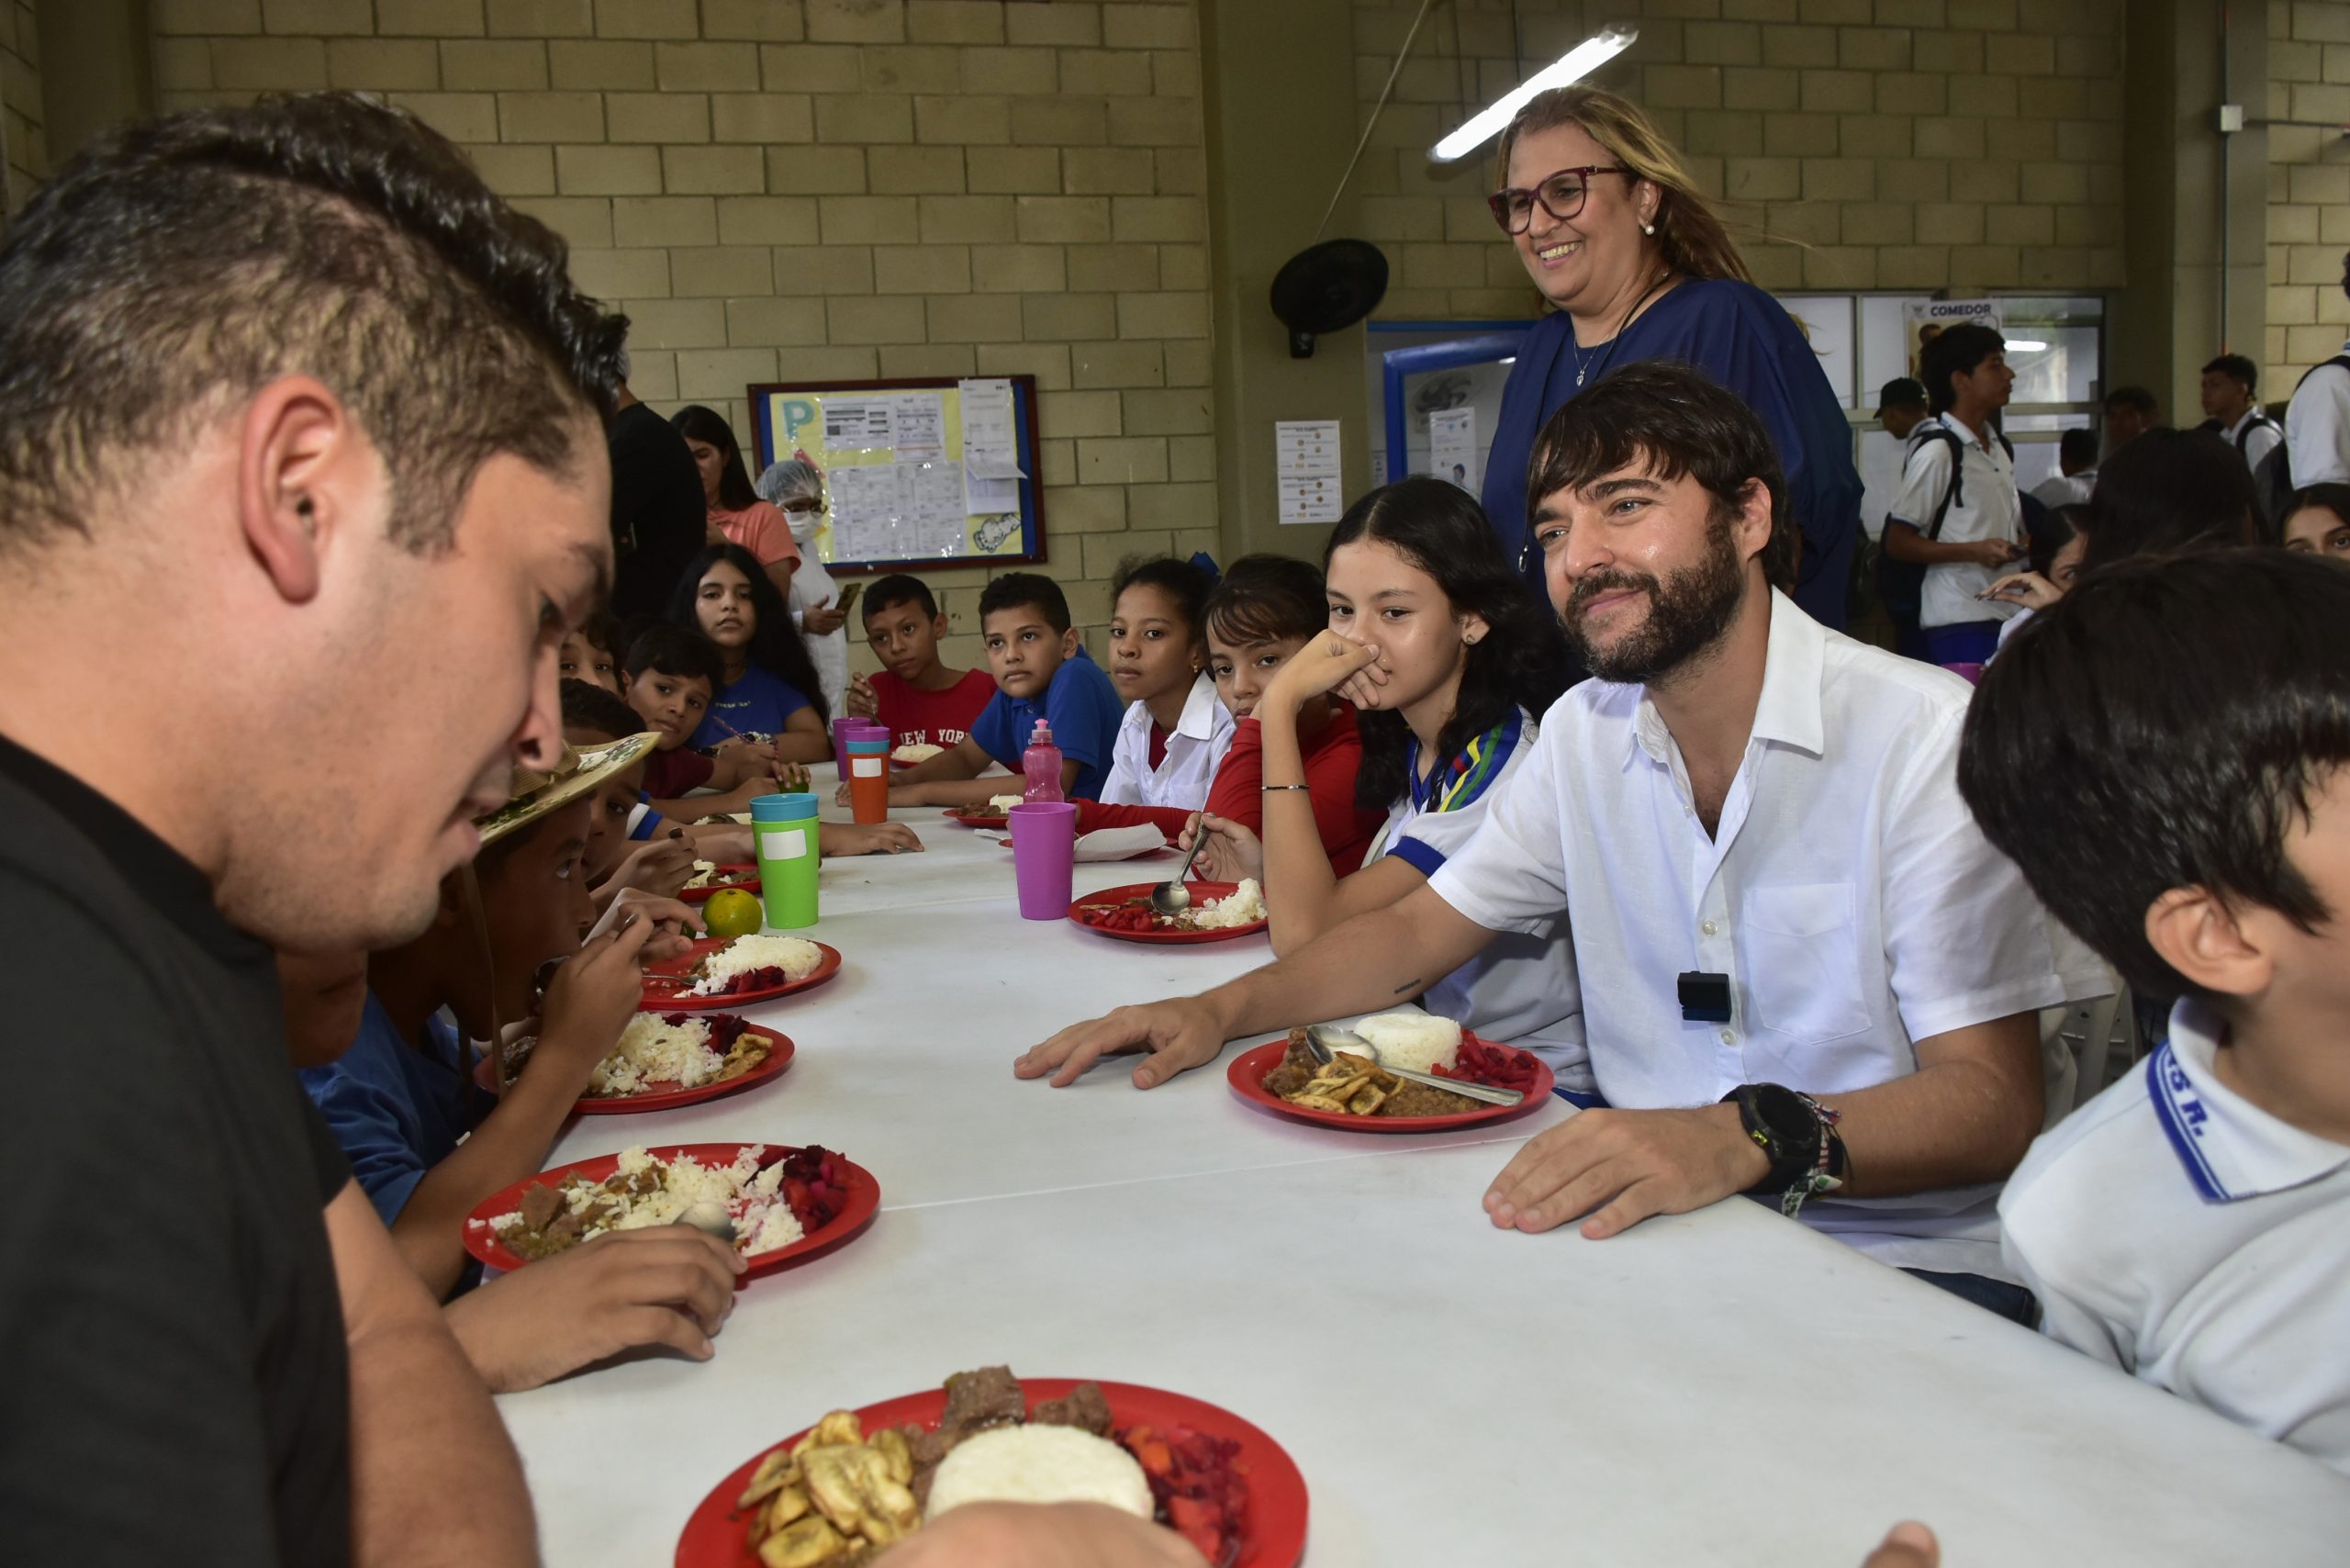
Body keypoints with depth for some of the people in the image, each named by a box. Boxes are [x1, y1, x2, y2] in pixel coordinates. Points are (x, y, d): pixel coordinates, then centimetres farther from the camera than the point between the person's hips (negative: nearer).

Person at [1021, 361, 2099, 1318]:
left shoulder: (1925, 737, -14)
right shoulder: (1587, 732, 6)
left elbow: (1992, 1100, -18)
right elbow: (1417, 931, 14)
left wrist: (1749, 1138, -37)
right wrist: (1220, 1010, -2)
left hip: (1901, 1266, -5)